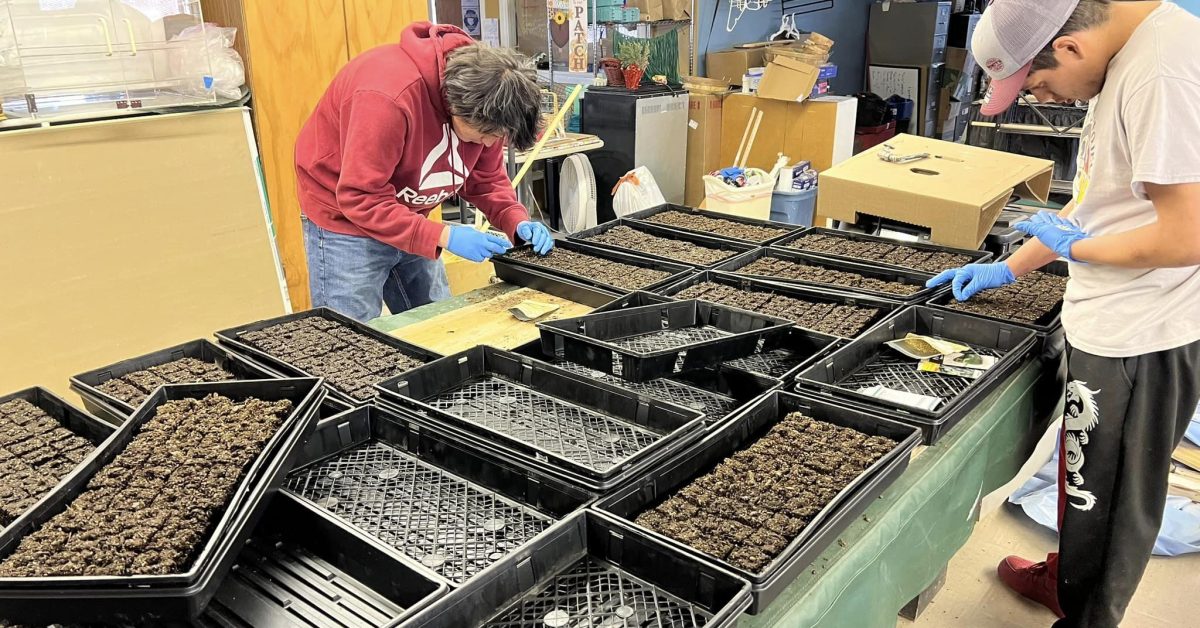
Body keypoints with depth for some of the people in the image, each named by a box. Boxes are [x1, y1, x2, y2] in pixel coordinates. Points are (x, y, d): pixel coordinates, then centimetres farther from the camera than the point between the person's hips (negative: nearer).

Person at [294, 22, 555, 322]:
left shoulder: (481, 92, -13)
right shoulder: (389, 97, -34)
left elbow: (487, 177, 2)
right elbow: (360, 199, -30)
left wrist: (516, 221, -16)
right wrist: (444, 236, -33)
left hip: (408, 221, 7)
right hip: (344, 217, -7)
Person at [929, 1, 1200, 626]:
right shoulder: (1122, 59, 6)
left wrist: (1072, 246, -12)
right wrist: (1008, 269, 16)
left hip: (1139, 341, -9)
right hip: (1110, 326, 9)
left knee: (1104, 497, 10)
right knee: (1086, 478, 26)